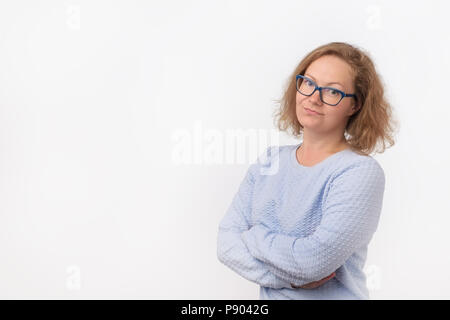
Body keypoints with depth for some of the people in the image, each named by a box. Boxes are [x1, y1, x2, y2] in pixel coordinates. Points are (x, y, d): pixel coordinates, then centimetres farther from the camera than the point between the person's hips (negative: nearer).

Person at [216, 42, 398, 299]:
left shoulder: (361, 172, -11)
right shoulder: (269, 162, 4)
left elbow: (315, 260, -20)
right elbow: (226, 243, -2)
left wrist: (253, 236, -7)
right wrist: (290, 278, -14)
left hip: (334, 295, -4)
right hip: (269, 294, 4)